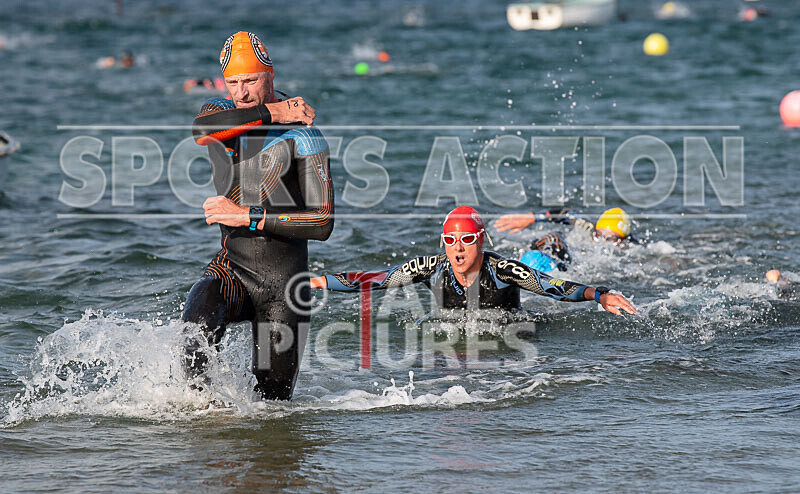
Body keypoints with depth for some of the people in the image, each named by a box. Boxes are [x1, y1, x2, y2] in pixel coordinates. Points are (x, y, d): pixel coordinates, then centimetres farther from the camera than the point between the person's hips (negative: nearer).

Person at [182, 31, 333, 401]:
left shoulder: (302, 137, -9)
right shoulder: (220, 113, 4)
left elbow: (323, 223, -18)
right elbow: (201, 128, -24)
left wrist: (249, 217, -23)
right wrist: (272, 111, -23)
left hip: (284, 283, -2)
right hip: (230, 271, 2)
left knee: (272, 401, 2)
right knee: (201, 309, -35)